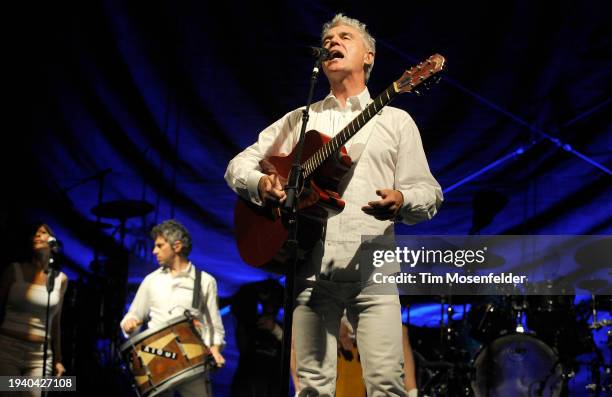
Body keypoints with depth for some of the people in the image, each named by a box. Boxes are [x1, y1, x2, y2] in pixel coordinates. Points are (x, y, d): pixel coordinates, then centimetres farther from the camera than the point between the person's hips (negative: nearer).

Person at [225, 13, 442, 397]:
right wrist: (261, 183, -7)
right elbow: (238, 166, 17)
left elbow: (429, 192, 8)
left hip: (372, 269, -2)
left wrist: (401, 202, -15)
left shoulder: (395, 120, 14)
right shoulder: (300, 119, 19)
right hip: (311, 268, 2)